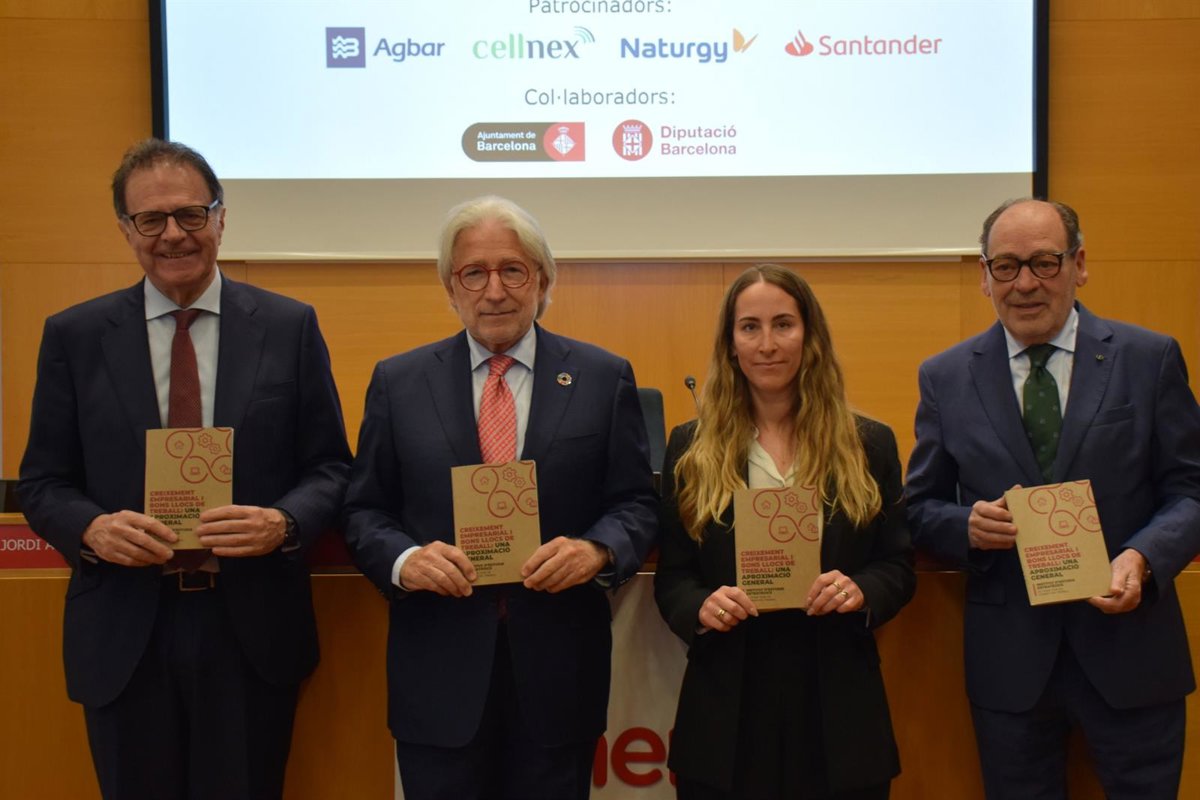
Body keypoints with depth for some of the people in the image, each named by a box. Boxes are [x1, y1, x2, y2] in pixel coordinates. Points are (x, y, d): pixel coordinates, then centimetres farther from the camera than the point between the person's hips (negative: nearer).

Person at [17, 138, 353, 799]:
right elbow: (42, 482, 6)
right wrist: (92, 528, -15)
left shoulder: (289, 327, 0)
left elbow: (331, 467, 2)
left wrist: (285, 523, -18)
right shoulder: (74, 336, 3)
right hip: (124, 633, 1)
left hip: (252, 629, 0)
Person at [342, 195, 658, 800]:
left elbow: (637, 503, 2)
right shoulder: (397, 382, 4)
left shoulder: (604, 378, 1)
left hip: (559, 670, 0)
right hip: (438, 672, 1)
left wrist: (598, 550, -18)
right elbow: (364, 511, 5)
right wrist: (405, 559, -15)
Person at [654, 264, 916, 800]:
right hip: (726, 703, 0)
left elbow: (899, 564, 6)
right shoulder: (691, 448, 3)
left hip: (837, 701, 1)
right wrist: (701, 607, -17)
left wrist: (862, 591, -15)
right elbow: (671, 576, 4)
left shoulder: (868, 444, 4)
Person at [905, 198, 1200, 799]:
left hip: (1128, 648, 0)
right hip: (1008, 660, 1)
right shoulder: (946, 378, 2)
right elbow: (920, 509, 5)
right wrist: (966, 524, -17)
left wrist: (1144, 557, -19)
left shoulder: (1150, 360, 0)